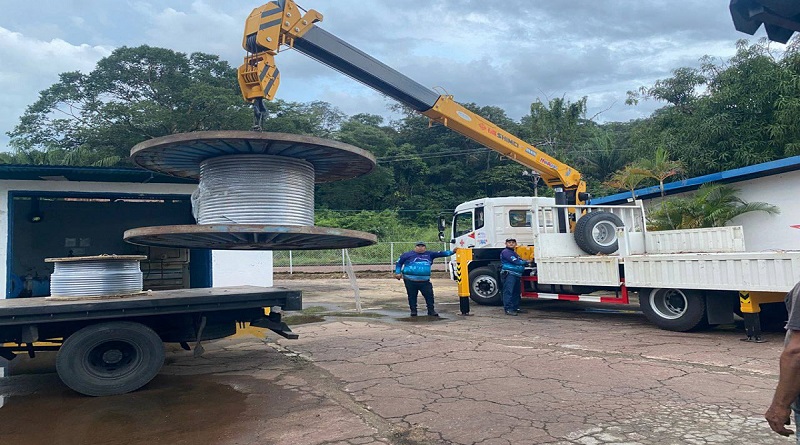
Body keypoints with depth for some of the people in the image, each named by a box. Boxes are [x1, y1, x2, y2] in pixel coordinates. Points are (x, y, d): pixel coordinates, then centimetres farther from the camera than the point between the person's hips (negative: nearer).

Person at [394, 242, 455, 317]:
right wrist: (398, 272, 2)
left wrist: (452, 252, 11)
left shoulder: (429, 255, 15)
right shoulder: (409, 254, 7)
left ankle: (431, 311, 12)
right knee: (412, 296, 4)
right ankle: (413, 311, 17)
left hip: (425, 281, 2)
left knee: (429, 295, 0)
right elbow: (399, 262, 11)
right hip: (410, 280, -2)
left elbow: (440, 253, 15)